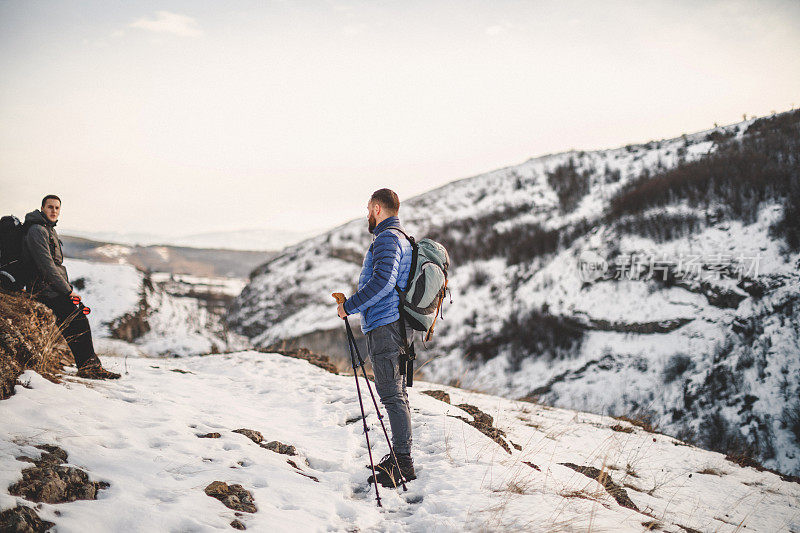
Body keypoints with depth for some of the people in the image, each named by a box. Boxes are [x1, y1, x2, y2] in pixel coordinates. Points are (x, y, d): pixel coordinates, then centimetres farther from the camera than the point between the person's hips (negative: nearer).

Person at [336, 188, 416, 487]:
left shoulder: (386, 239, -12)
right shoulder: (404, 240, 20)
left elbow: (382, 281, -25)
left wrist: (350, 306, -18)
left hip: (383, 325, -11)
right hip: (398, 325, 11)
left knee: (391, 394, -9)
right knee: (396, 392, 13)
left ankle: (402, 462, -7)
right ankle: (400, 458, 20)